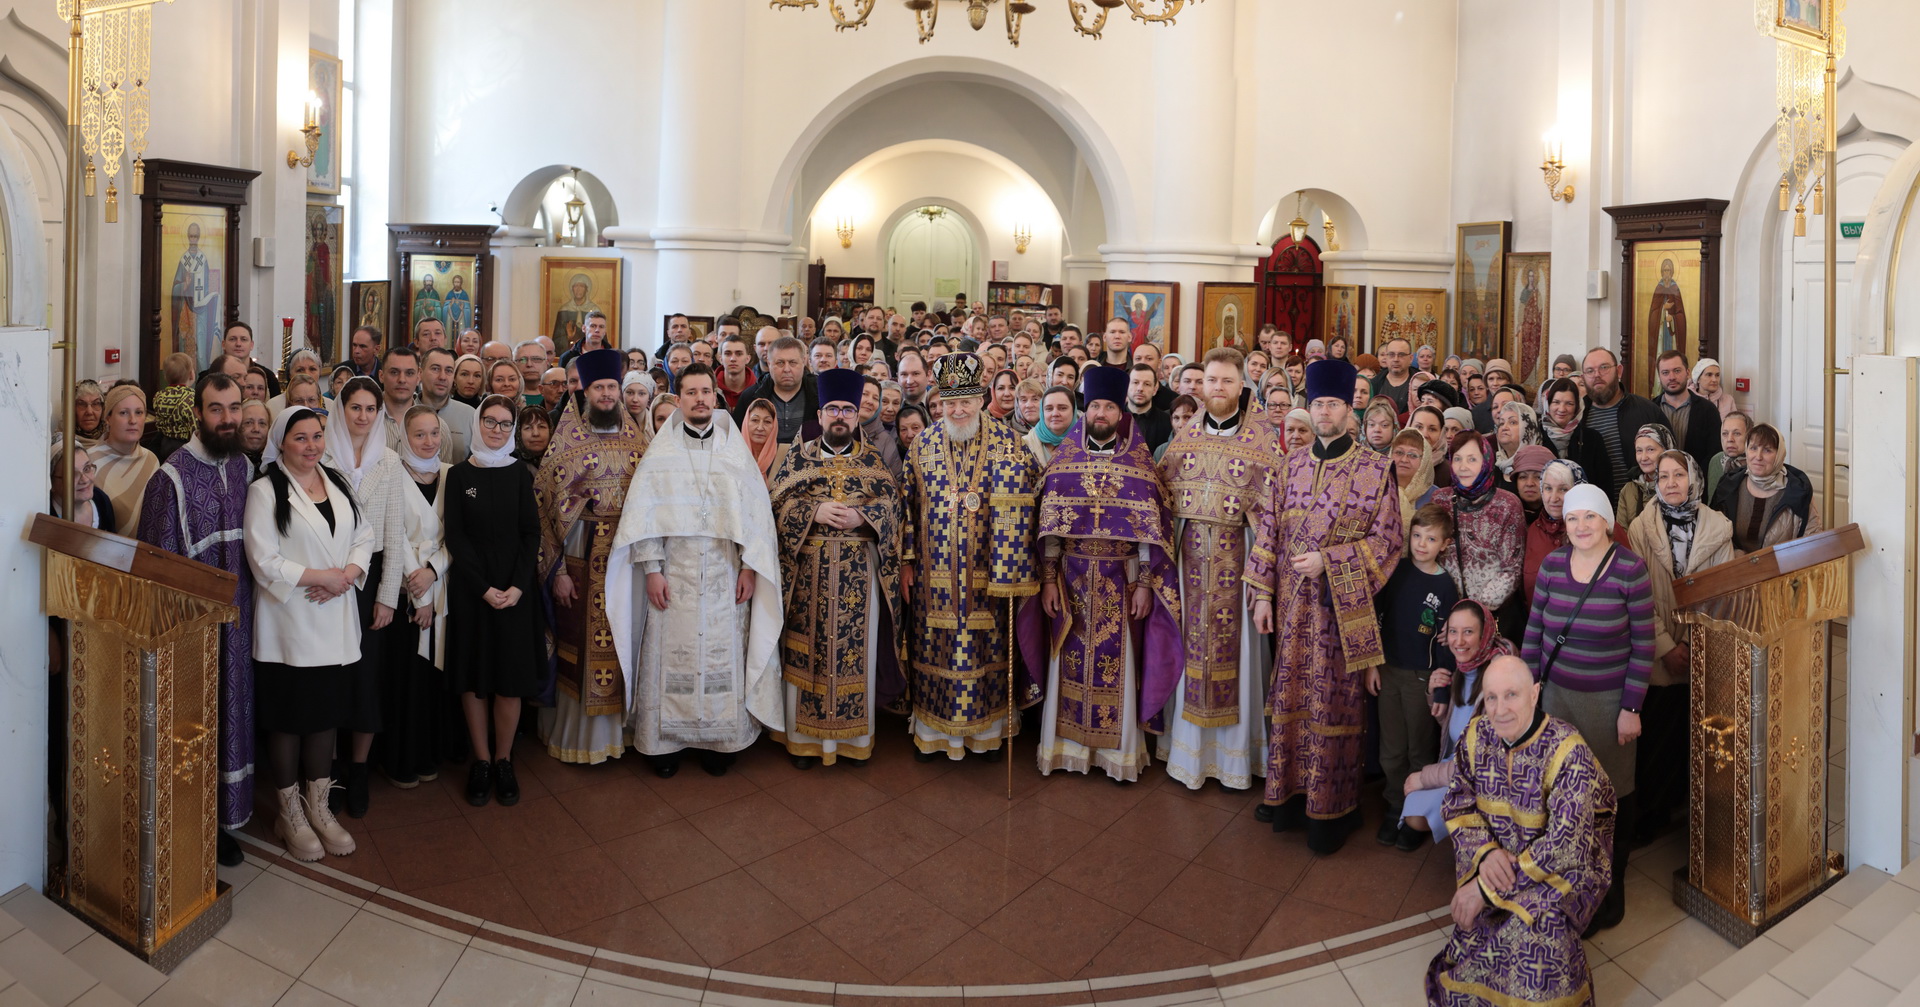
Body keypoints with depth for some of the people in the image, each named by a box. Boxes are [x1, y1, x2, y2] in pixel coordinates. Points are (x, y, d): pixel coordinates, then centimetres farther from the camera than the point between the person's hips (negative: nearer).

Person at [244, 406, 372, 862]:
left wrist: (348, 575, -8)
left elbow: (364, 536, 10)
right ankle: (291, 814, 18)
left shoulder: (337, 483, 11)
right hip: (288, 622, -5)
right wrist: (322, 576, -15)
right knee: (289, 718, 4)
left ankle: (318, 807, 24)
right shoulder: (265, 490, -8)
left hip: (335, 621, 5)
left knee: (327, 713, 11)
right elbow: (264, 560, -14)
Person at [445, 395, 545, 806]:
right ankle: (481, 761, 16)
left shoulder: (520, 473, 4)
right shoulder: (459, 475, 1)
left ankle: (503, 761, 14)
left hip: (514, 587, 1)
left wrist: (517, 586, -11)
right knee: (474, 674, 4)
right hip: (469, 586, 0)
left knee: (511, 676, 1)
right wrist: (483, 587, -12)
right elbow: (455, 537, -3)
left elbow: (531, 533, 2)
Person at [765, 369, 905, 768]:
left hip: (859, 571, 1)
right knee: (808, 647, 3)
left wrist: (861, 516, -17)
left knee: (857, 647, 4)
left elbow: (891, 501, 0)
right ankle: (805, 735, 13)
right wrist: (814, 512, -17)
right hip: (808, 569, 0)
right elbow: (778, 502, -1)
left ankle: (855, 734, 16)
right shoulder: (798, 457, 7)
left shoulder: (871, 459, 9)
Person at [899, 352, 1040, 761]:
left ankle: (987, 728, 24)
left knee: (987, 646, 8)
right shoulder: (923, 444, 3)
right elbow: (907, 504, 6)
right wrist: (907, 560, 3)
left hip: (988, 571, -1)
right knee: (935, 645, 8)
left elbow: (1026, 500, -3)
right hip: (936, 571, 1)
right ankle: (931, 730, 24)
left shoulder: (1007, 441, -2)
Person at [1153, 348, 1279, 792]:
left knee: (1234, 642, 0)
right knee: (1193, 640, 7)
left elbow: (1270, 501, -6)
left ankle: (1235, 753, 14)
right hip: (1191, 551, 3)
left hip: (1237, 551, -3)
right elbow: (1165, 490, 13)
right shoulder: (1186, 434, 10)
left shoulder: (1260, 435, -2)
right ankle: (1189, 749, 20)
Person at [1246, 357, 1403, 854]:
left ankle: (1331, 807, 16)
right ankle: (1291, 794, 24)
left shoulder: (1375, 470, -5)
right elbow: (1269, 531, 7)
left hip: (1343, 606, -3)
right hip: (1293, 603, 3)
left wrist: (1328, 560, -16)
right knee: (1291, 696, 9)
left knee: (1334, 701, 2)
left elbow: (1386, 540, -6)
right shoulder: (1292, 465, 6)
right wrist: (1262, 594, 3)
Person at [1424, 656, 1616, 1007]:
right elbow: (1458, 806, 1)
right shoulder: (1477, 735, -6)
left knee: (1536, 926, -30)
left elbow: (1564, 846, -26)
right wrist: (1486, 853, -20)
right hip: (1498, 855, 4)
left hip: (1568, 864, -4)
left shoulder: (1568, 750, -23)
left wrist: (1488, 888, -26)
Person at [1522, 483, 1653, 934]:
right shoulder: (1552, 564, 0)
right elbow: (1534, 629, 7)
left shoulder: (1630, 569, -11)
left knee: (1612, 792, 9)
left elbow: (1644, 643, -8)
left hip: (1609, 699, -3)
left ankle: (1613, 884, 29)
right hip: (1557, 692, 3)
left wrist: (1631, 707, -9)